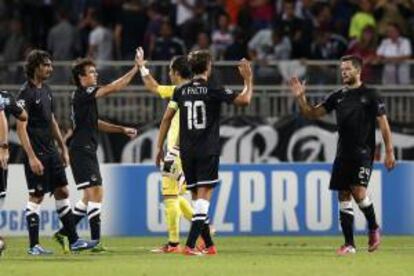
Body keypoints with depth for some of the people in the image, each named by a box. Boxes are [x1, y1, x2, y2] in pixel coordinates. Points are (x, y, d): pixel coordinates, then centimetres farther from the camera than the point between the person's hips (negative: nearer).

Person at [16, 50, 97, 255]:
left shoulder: (46, 90, 13)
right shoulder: (26, 93, -13)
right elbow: (21, 128, -18)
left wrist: (63, 148, 19)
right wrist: (31, 157, -22)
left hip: (51, 152, 8)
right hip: (36, 154, -8)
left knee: (62, 192, 9)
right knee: (36, 197, -4)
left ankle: (73, 240, 13)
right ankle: (33, 246, 3)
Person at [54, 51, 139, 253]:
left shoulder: (87, 96, 17)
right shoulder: (82, 94, -13)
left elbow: (95, 124, 27)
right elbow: (113, 88, -19)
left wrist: (122, 129, 22)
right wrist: (135, 69, -15)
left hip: (87, 151, 10)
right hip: (81, 151, -10)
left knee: (90, 196, 14)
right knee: (95, 193, -13)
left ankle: (64, 233, 18)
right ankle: (96, 240, -14)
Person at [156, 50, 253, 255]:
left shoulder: (181, 91, 5)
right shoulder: (213, 90, -6)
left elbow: (167, 118, 6)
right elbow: (244, 100, -4)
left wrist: (159, 147, 13)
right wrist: (248, 79, 13)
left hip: (187, 152, 4)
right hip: (208, 152, -4)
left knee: (198, 198, 13)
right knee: (203, 198, -7)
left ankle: (209, 245, 19)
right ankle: (190, 245, -20)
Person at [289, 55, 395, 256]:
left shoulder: (369, 96, -2)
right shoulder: (338, 96, 12)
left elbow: (383, 124, -3)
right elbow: (313, 114, 13)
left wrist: (389, 152, -8)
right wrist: (300, 98, -3)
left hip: (363, 153, -5)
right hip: (343, 154, 5)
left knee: (358, 192, -19)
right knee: (343, 197, 2)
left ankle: (373, 228, 8)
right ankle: (349, 244, 5)